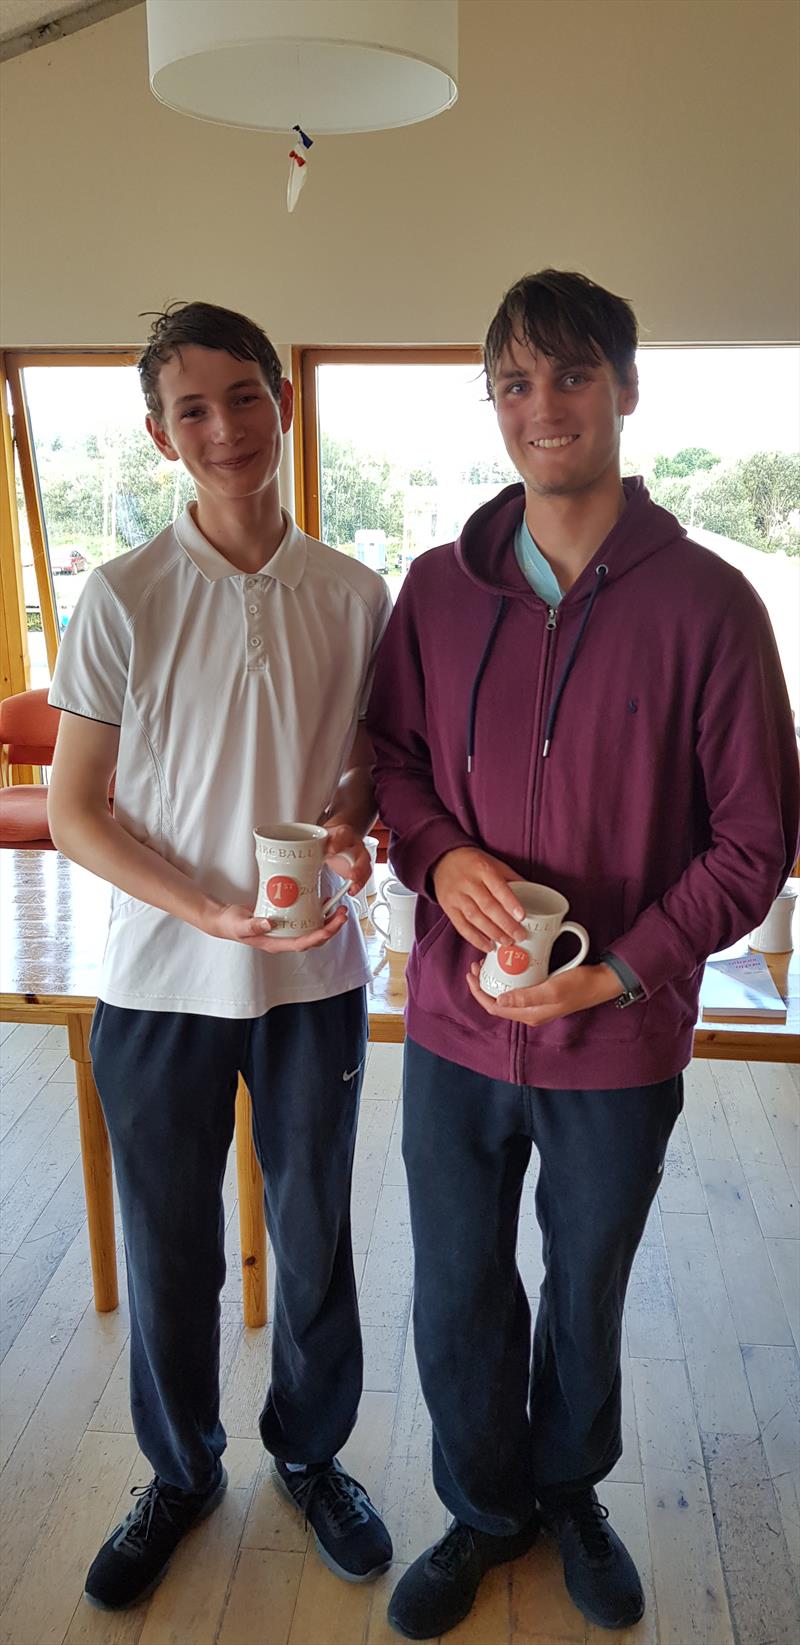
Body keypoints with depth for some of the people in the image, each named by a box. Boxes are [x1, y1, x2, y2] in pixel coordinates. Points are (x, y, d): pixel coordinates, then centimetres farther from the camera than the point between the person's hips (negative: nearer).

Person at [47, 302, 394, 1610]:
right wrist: (211, 912, -17)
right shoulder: (123, 598, -7)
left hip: (316, 978, 2)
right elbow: (74, 808, -5)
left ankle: (312, 1451, 42)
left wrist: (353, 828, -12)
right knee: (168, 1249, 15)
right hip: (161, 982, -1)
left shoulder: (354, 597, -1)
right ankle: (181, 1472, 41)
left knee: (316, 1238, 16)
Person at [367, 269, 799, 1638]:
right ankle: (484, 1510, 45)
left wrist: (623, 970, -17)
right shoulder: (440, 586, -2)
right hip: (456, 1024, 2)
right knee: (457, 1303, 17)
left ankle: (570, 1489, 50)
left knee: (587, 1297, 21)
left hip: (619, 1045, -2)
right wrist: (440, 855, -12)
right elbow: (392, 752, 9)